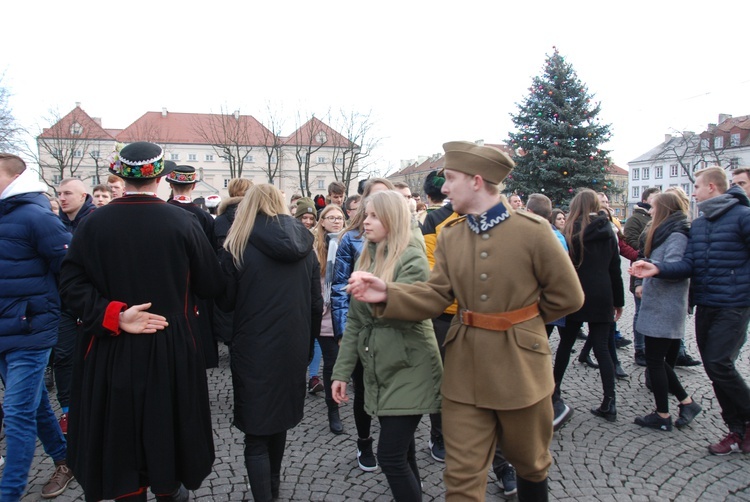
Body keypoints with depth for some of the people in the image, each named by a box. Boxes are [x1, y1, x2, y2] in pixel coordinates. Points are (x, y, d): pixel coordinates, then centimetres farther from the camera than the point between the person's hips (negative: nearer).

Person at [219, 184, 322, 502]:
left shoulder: (238, 246, -9)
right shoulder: (305, 246, 2)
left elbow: (225, 300, -4)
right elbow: (316, 303, 5)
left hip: (254, 350, -5)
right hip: (293, 347, 5)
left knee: (256, 432, 6)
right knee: (279, 417, 24)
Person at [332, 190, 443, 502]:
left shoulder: (412, 258, -11)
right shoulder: (366, 258, 9)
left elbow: (402, 310, -21)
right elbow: (354, 320, 10)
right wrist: (342, 371, 9)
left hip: (408, 371, -6)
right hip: (378, 371, 6)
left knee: (390, 456, -6)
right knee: (402, 452, 16)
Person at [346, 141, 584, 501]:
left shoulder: (532, 230, -10)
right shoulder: (449, 236, 2)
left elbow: (567, 295, -4)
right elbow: (435, 294, -5)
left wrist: (523, 321, 3)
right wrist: (387, 295, -20)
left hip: (520, 366, -2)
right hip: (465, 368, 3)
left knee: (530, 463, 21)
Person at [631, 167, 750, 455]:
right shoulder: (697, 224, 12)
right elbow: (689, 265, 2)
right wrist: (657, 269, -12)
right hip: (705, 306, 7)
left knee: (720, 364, -13)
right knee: (714, 368, 9)